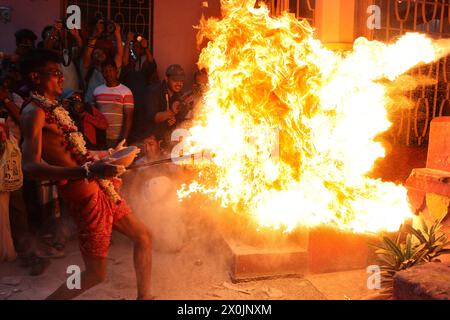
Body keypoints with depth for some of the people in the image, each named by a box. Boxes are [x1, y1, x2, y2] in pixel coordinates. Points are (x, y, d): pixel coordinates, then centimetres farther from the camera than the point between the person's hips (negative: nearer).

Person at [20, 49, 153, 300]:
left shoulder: (54, 108, 16)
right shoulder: (34, 112, -13)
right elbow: (31, 167, -27)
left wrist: (109, 154, 32)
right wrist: (87, 171, -38)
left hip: (103, 189, 9)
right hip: (86, 195, -9)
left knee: (143, 237, 17)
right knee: (96, 274, -2)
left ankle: (144, 296, 31)